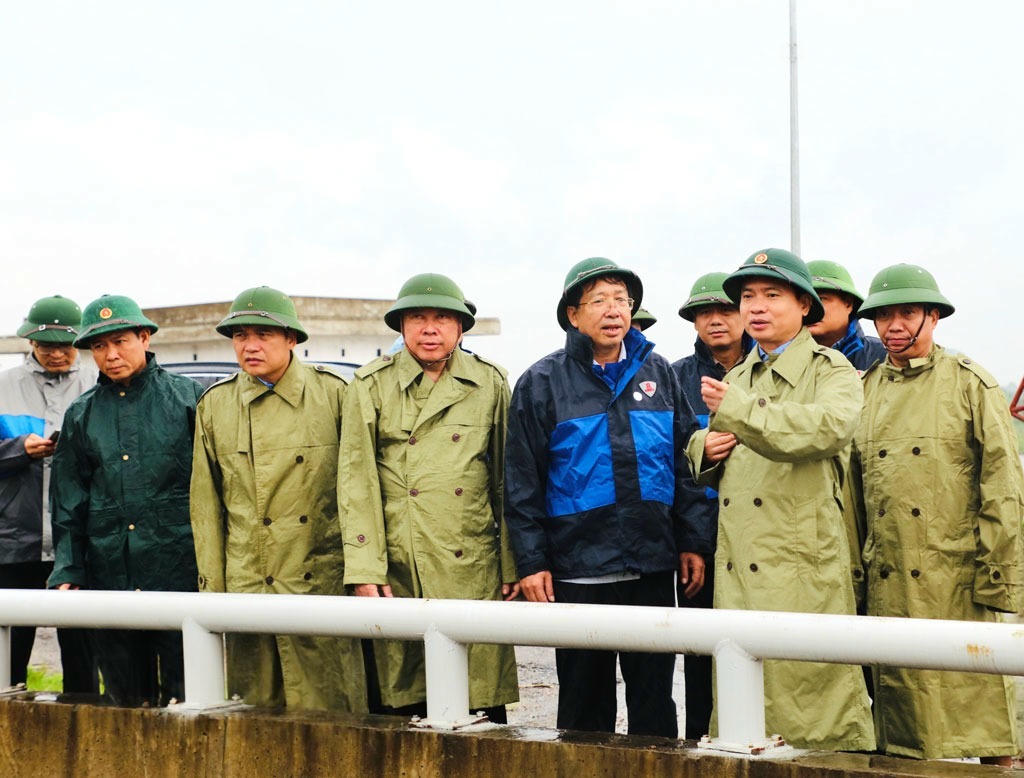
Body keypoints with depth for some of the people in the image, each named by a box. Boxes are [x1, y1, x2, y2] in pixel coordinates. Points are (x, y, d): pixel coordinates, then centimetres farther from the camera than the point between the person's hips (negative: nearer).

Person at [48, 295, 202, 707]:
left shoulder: (188, 397, 3)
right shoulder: (81, 415, 12)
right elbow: (68, 503, 14)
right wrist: (66, 573, 5)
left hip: (180, 573, -3)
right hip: (110, 576, 4)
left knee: (184, 698, -3)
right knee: (126, 699, 10)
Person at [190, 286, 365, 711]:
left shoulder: (333, 393, 1)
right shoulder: (214, 404, 8)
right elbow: (206, 506, 12)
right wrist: (212, 590, 8)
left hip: (323, 585, -2)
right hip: (247, 591, 2)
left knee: (327, 710, -1)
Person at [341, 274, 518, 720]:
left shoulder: (490, 383, 9)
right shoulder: (371, 386, 5)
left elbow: (507, 481, 11)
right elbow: (356, 483, 1)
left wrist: (514, 566, 6)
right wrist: (365, 573, -7)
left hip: (474, 571, 1)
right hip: (399, 571, 0)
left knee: (485, 706, -2)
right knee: (404, 706, 2)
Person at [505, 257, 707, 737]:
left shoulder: (657, 373, 9)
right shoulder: (542, 383, -1)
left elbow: (683, 462, 12)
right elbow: (522, 482, -2)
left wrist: (692, 541, 6)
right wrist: (531, 562, -7)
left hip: (654, 570, 3)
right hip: (578, 573, -2)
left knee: (655, 702, 9)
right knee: (585, 704, 8)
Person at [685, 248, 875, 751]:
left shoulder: (830, 371, 2)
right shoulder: (736, 378, 22)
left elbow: (827, 427, -21)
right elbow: (703, 450, 34)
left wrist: (736, 409, -19)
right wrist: (704, 446, 9)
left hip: (802, 570, -6)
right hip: (735, 573, 6)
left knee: (808, 686, -9)